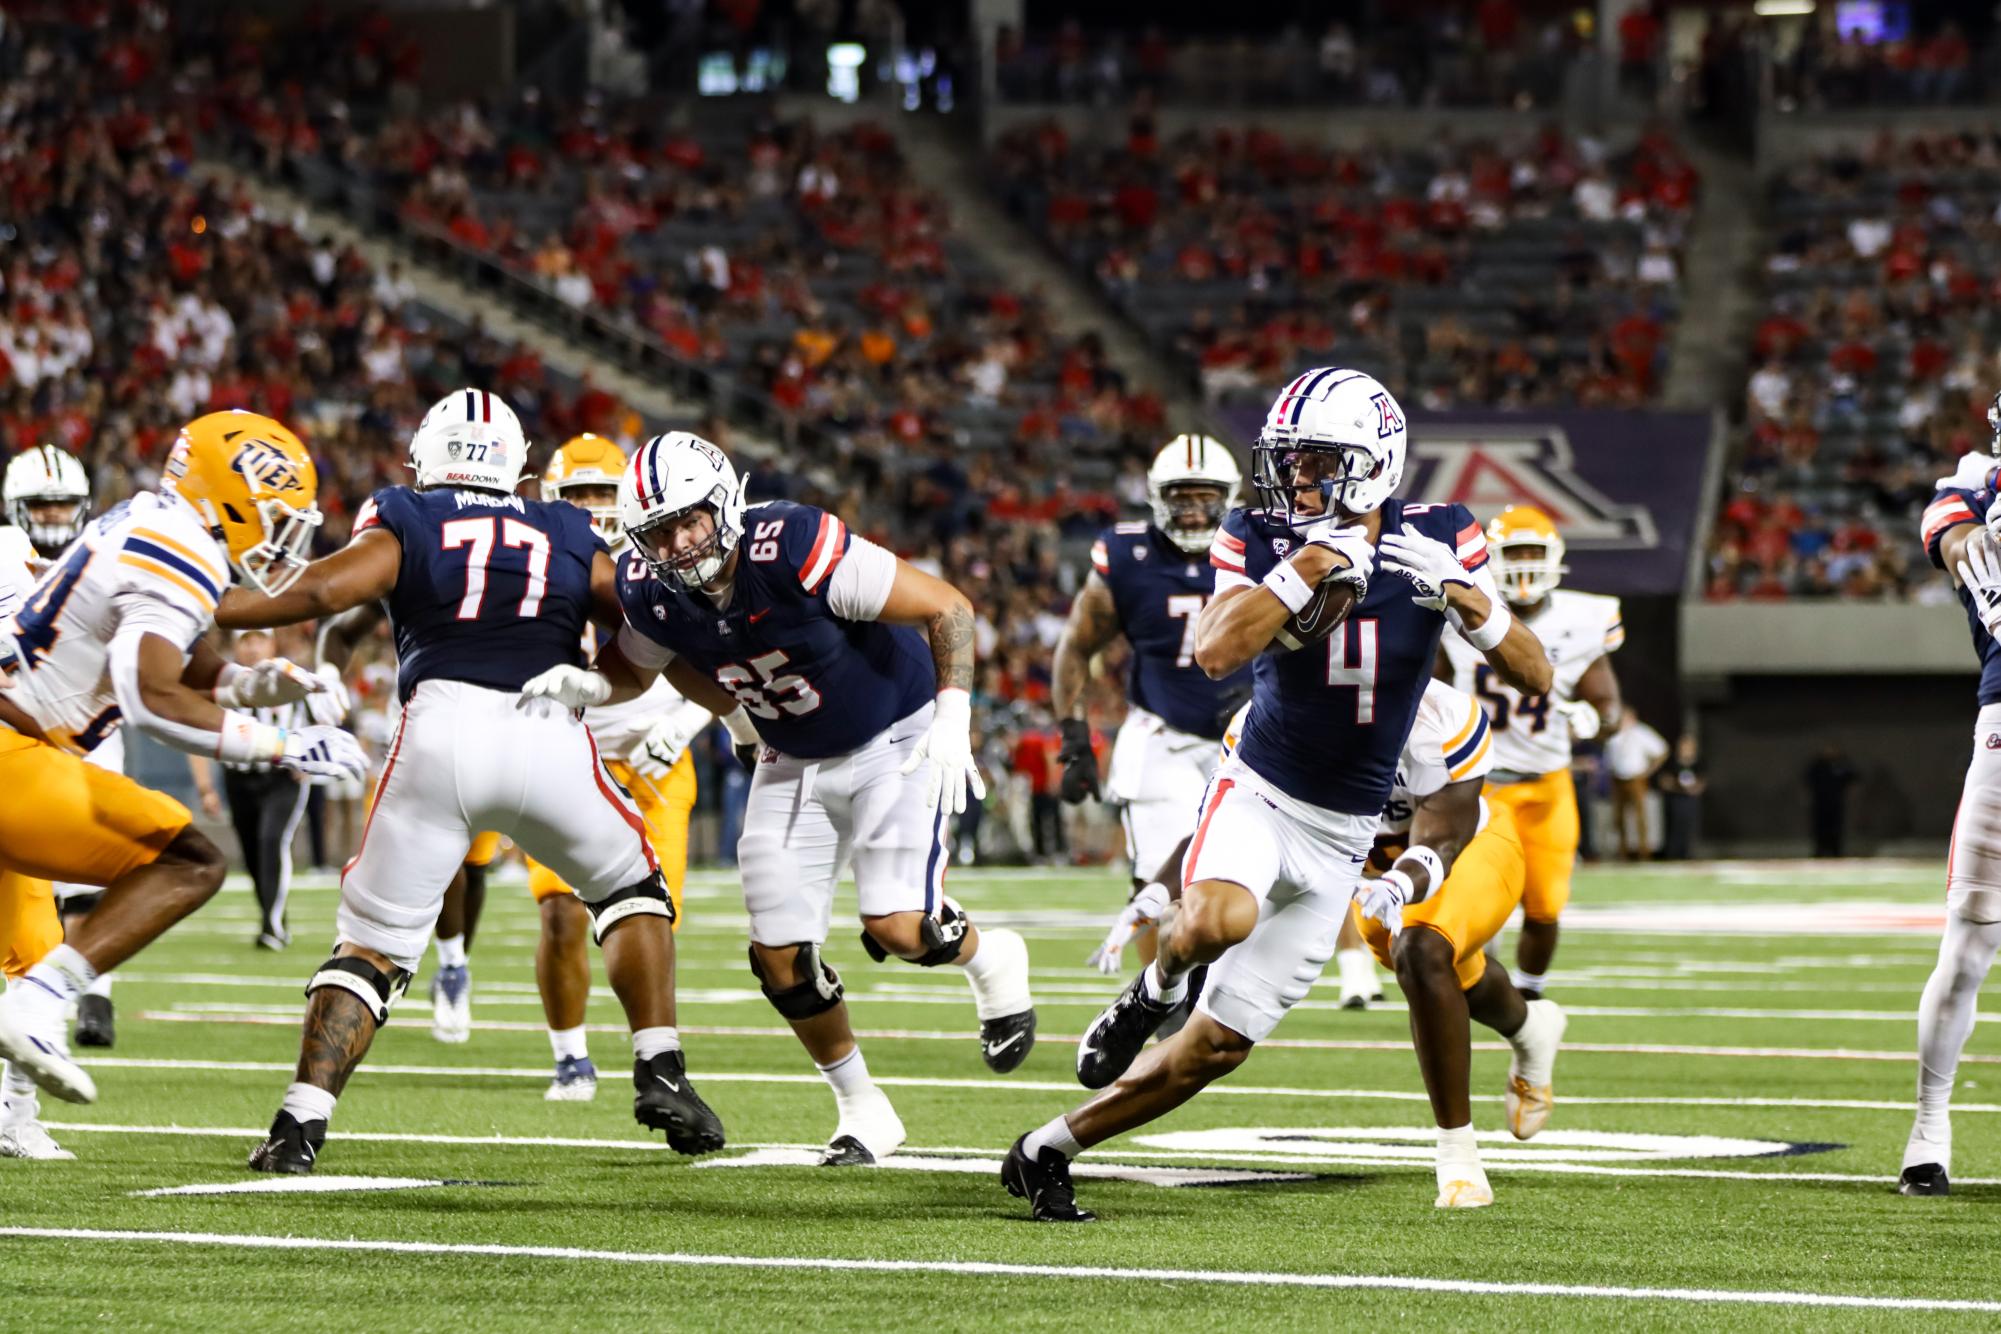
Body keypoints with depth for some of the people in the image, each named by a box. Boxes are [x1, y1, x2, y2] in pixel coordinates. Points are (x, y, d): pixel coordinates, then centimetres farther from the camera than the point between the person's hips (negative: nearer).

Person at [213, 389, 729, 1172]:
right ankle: (660, 1071, 13)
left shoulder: (406, 523, 16)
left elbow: (321, 591, 1)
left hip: (442, 729, -1)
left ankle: (302, 1122, -3)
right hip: (551, 734, 1)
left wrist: (207, 615, 10)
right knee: (630, 887, 26)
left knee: (373, 940, 9)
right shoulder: (567, 537, 23)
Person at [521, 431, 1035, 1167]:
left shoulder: (795, 549, -32)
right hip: (796, 765, 6)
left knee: (897, 928, -19)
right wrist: (585, 686, -15)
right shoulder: (654, 593, -15)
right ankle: (860, 1109, 20)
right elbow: (635, 668, 8)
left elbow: (948, 608, -23)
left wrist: (952, 719, -30)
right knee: (780, 955, -1)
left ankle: (988, 956, 17)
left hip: (895, 739, -6)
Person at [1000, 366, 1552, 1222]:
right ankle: (1157, 986, -3)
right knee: (1217, 921, -38)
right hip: (1256, 796, -2)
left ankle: (1048, 1151, 16)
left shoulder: (1436, 542, -6)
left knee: (1216, 1046, 1)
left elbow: (1534, 677, -10)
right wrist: (1308, 570, -30)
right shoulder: (1260, 542, -8)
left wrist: (1460, 596, -26)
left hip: (1340, 835, 2)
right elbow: (1216, 652, -27)